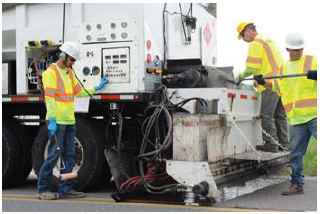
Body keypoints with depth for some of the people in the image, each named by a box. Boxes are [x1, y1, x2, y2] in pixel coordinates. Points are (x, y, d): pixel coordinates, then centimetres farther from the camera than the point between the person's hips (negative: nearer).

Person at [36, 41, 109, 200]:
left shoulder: (70, 73, 18)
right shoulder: (51, 72, -8)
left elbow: (79, 92, 28)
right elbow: (49, 98, -15)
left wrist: (97, 88, 26)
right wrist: (52, 120, -21)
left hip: (70, 121, 8)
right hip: (57, 121, -8)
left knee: (69, 155, 8)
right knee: (54, 155, -7)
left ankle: (65, 189, 14)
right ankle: (42, 189, 2)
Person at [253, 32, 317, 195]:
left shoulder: (312, 61, 4)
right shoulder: (284, 68, 20)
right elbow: (277, 87, 32)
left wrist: (315, 75, -26)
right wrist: (264, 83, 16)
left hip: (314, 116, -5)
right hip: (296, 119, 5)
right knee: (295, 152, 8)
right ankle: (297, 184, 18)